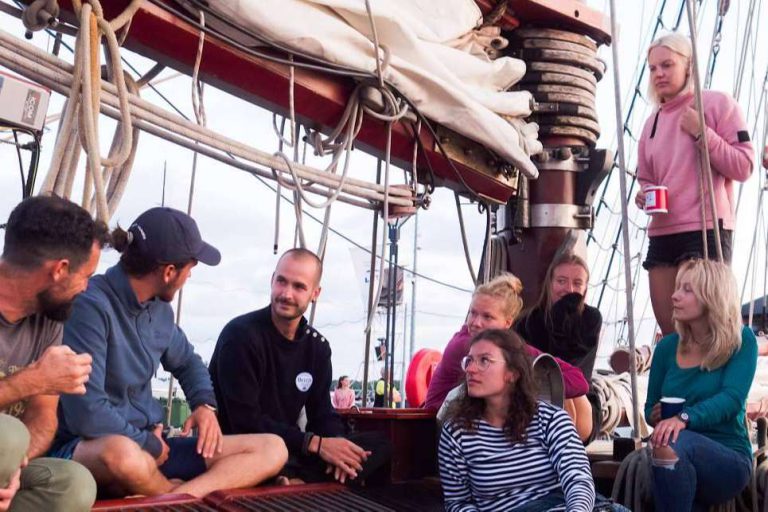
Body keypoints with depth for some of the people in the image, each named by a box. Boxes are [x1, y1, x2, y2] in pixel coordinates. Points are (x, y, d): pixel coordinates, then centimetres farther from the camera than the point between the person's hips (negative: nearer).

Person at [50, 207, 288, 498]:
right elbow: (87, 414, -26)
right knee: (122, 453, -44)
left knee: (272, 449, -5)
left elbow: (187, 362, 22)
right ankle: (180, 497, -11)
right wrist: (149, 442, -13)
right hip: (87, 450, -7)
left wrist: (205, 404, 2)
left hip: (150, 446, 7)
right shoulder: (91, 305, -20)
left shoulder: (159, 308, 3)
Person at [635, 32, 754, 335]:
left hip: (707, 231, -6)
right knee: (670, 333, 7)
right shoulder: (652, 123, 18)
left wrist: (702, 133, -14)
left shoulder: (717, 104, 0)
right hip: (661, 234, 6)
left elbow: (743, 168, -5)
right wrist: (643, 194, 3)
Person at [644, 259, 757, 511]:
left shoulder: (741, 341, -4)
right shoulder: (667, 347, 6)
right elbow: (651, 407, 15)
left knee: (673, 442, -34)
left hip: (730, 461, -2)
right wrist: (655, 415, -10)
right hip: (682, 463, 3)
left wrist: (683, 418, -37)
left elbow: (732, 398, -20)